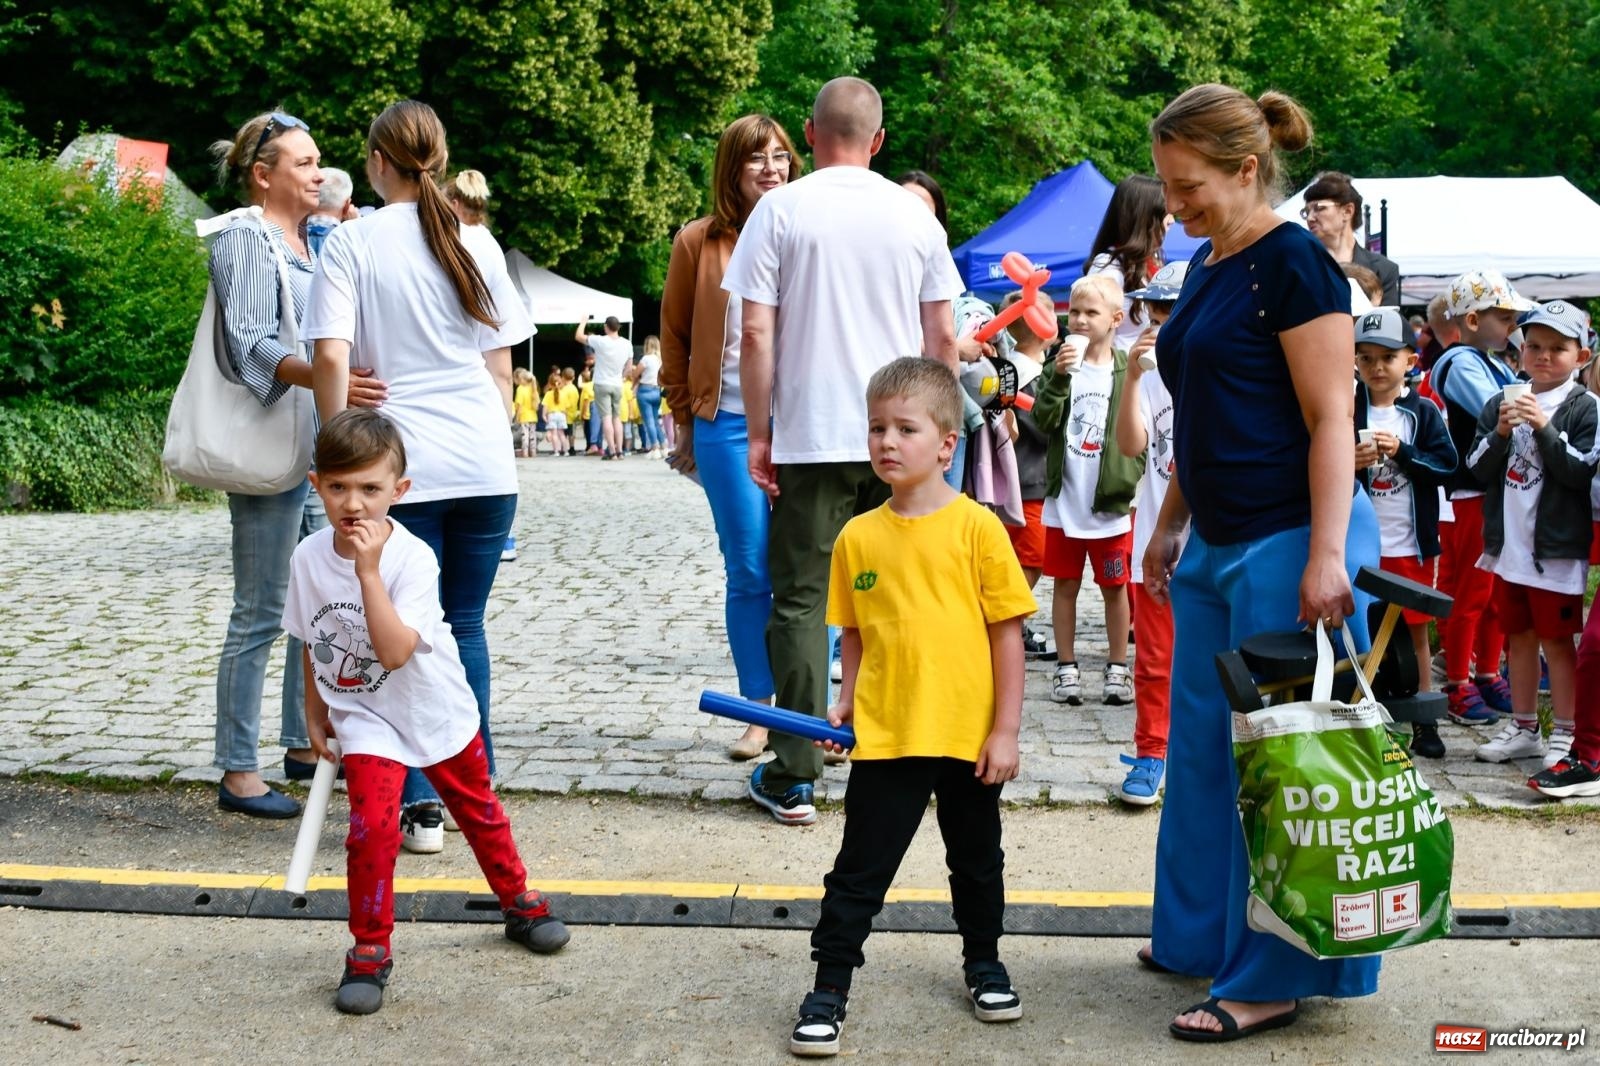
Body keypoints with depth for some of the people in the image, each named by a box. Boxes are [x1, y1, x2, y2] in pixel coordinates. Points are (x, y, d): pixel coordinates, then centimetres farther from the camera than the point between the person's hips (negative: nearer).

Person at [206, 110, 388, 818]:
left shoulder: (306, 245, 17)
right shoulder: (247, 239, -9)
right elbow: (251, 344, -22)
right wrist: (322, 378, -37)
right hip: (269, 448, -9)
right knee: (260, 615, -5)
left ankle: (302, 744, 23)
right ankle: (238, 772, 1)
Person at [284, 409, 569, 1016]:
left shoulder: (412, 559, -25)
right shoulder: (309, 558, -11)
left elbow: (394, 652, -36)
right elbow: (312, 642, 6)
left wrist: (368, 571, -39)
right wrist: (315, 712, 12)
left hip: (437, 713, -1)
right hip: (366, 720, 1)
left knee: (479, 812, 18)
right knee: (372, 827, -18)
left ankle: (519, 904, 41)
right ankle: (369, 952, -2)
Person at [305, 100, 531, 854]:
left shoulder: (352, 241, -3)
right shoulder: (474, 242, 8)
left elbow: (331, 356, -10)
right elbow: (501, 364, 10)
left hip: (402, 466, -3)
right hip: (486, 465, 3)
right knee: (466, 625, 14)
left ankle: (421, 806, 6)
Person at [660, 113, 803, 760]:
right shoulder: (700, 242, 5)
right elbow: (674, 336, 12)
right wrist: (686, 420, 10)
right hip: (729, 428, 0)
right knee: (748, 574, 3)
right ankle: (761, 713, 13)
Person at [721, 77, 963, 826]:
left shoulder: (781, 209, -3)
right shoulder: (915, 215, 5)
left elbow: (756, 333, -6)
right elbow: (942, 336, 6)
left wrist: (759, 433, 1)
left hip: (811, 436, -3)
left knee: (801, 600, 3)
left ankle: (793, 777, 2)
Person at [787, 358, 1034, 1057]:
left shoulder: (976, 528, -9)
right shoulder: (857, 536, 0)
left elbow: (1007, 633, -6)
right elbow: (854, 633, 10)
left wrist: (1005, 731, -7)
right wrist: (846, 702, -3)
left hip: (968, 737, -1)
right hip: (884, 736, 1)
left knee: (977, 862, 19)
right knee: (859, 870, 4)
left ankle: (984, 963, 40)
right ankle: (828, 989, 14)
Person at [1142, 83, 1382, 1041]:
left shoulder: (1295, 265, -13)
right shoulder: (1207, 264, 13)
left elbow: (1331, 420, -16)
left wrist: (1327, 556, -22)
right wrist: (1170, 524, 23)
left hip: (1287, 543, -9)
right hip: (1218, 545, 9)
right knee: (1200, 745, 15)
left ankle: (1273, 979, 8)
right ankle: (1202, 934, 30)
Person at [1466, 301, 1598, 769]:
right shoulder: (1502, 404, 7)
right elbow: (1479, 470, 3)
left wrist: (1544, 429, -22)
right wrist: (1500, 434, -14)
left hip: (1558, 547, -5)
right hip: (1509, 542, 5)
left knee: (1556, 639, 2)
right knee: (1519, 636, 14)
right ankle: (1523, 729, 25)